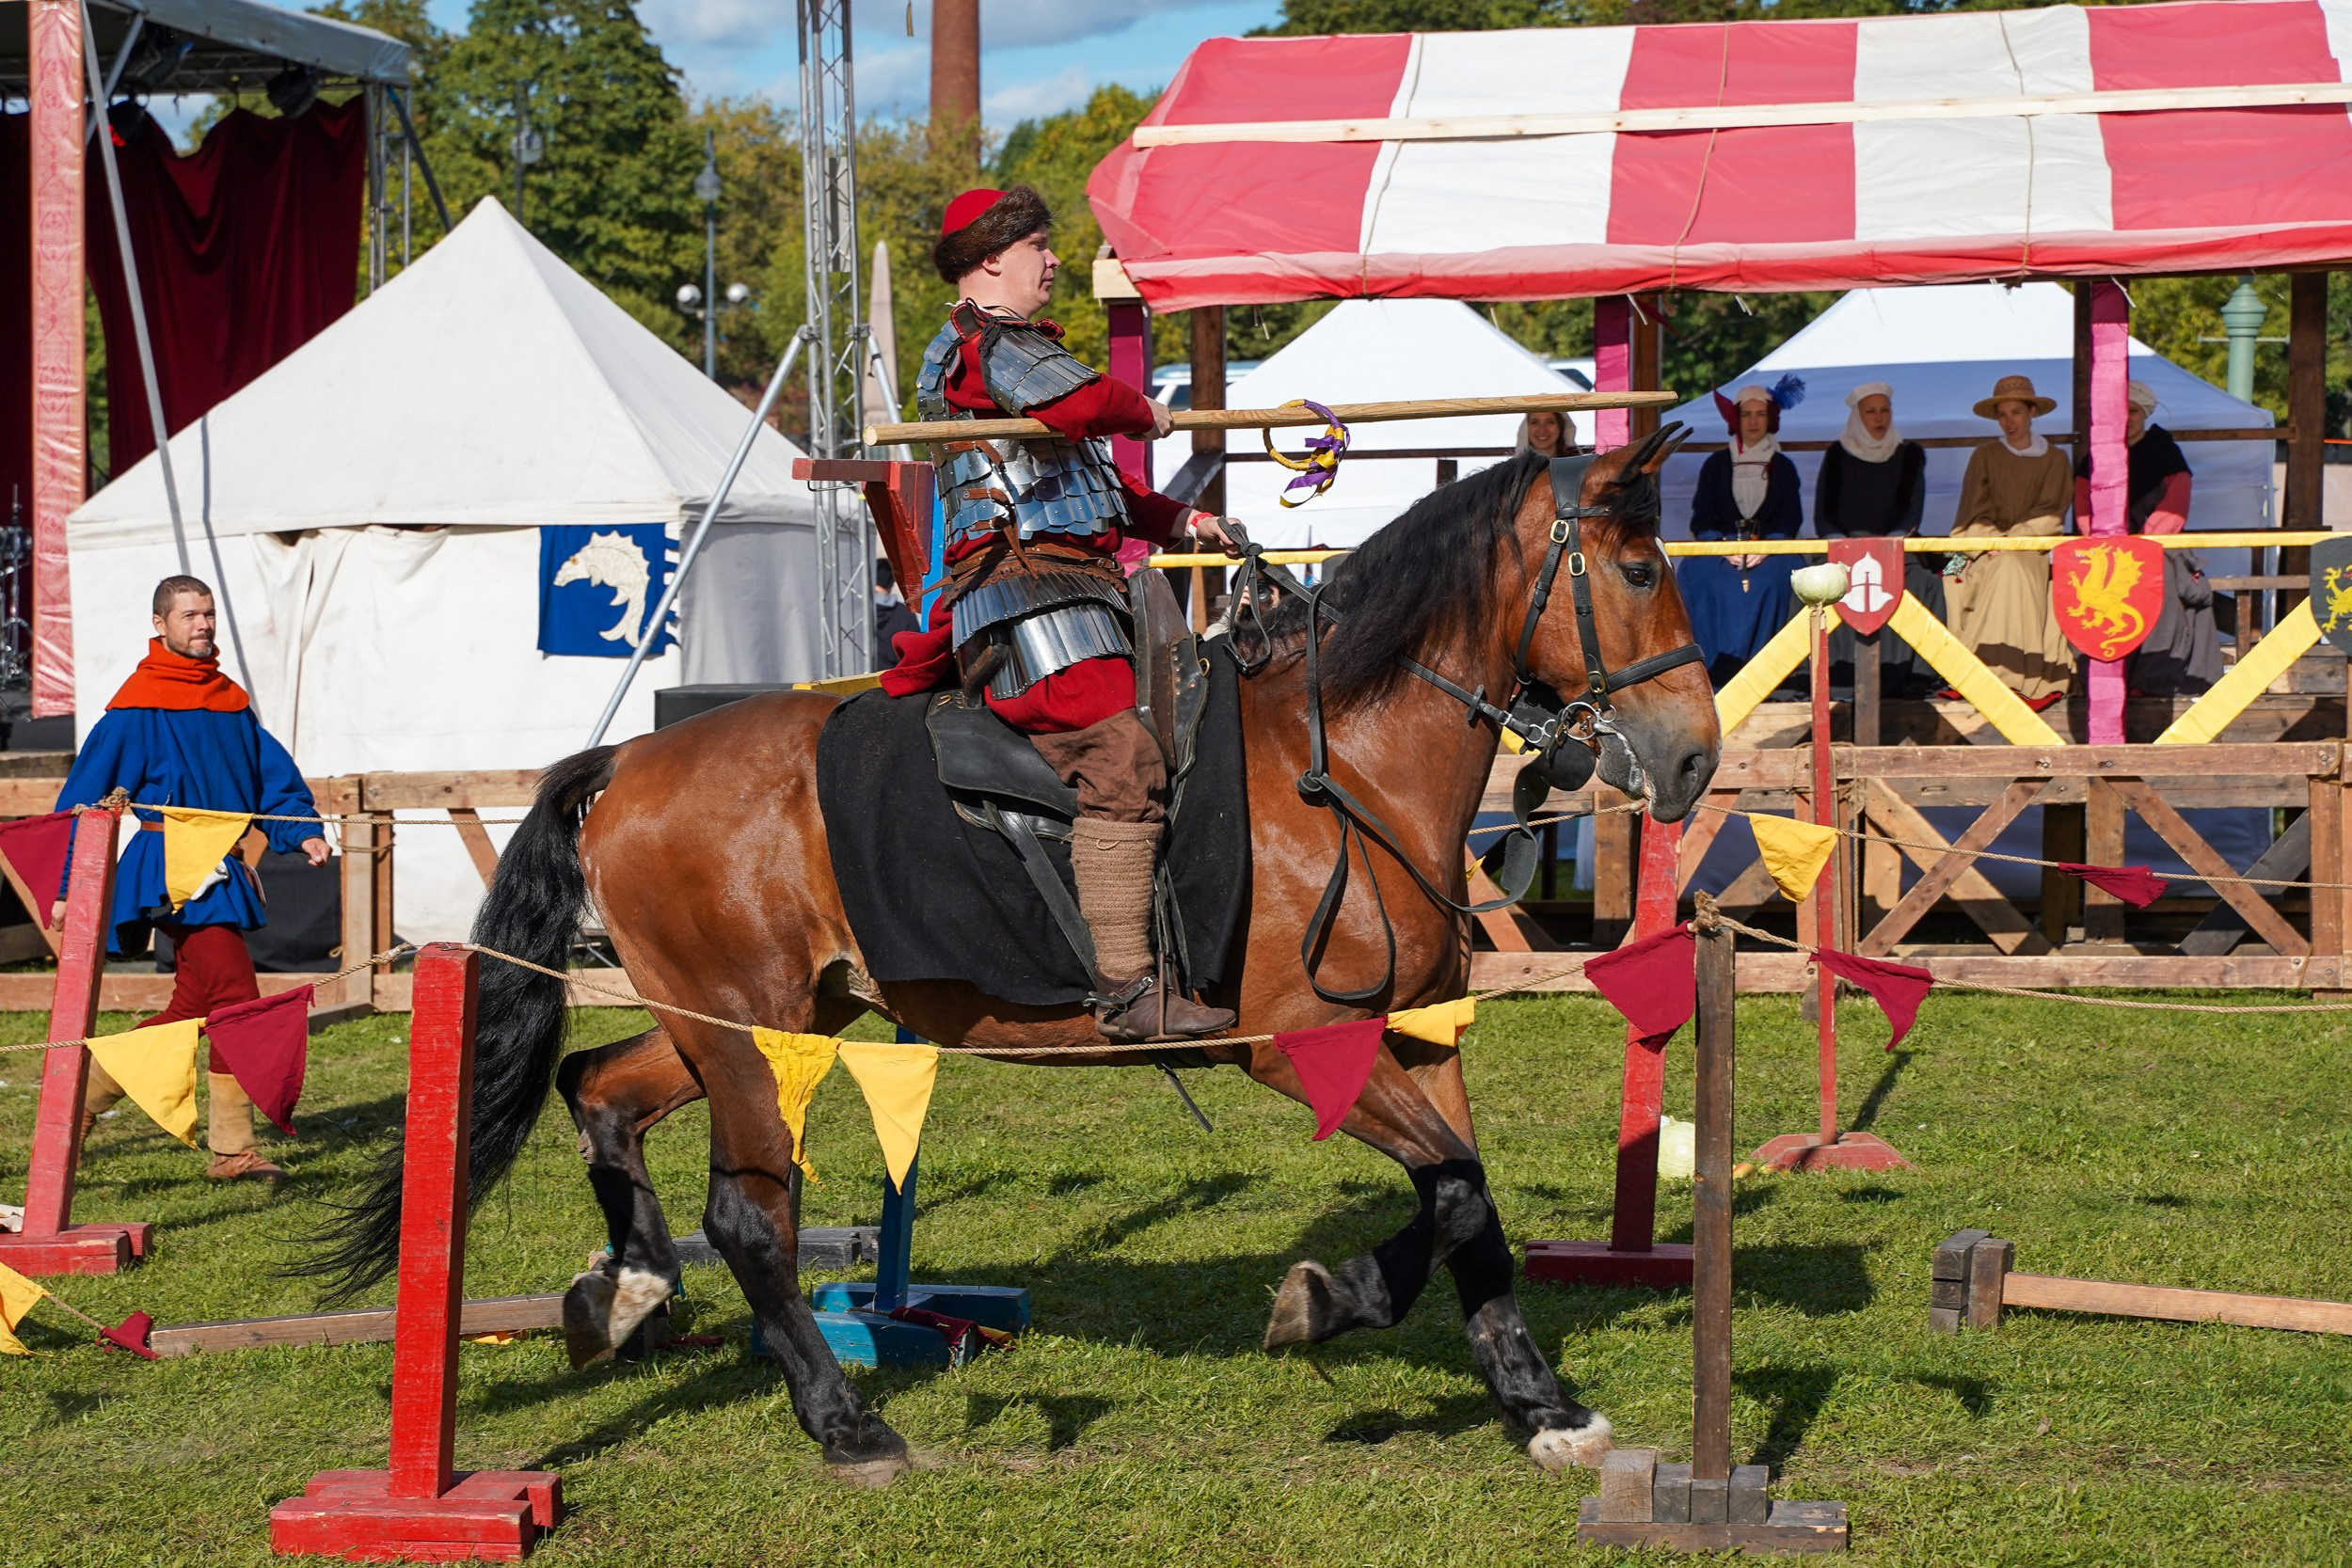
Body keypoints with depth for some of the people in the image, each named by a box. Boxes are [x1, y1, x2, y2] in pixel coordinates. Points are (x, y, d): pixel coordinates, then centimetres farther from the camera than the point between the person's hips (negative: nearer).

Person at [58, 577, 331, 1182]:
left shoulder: (231, 701, 15)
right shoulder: (136, 707, -5)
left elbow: (273, 777, 16)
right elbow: (87, 797, -4)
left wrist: (302, 832, -3)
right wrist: (71, 888, -5)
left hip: (219, 872, 8)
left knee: (192, 1007, 10)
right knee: (236, 997, -13)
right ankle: (232, 1149, -8)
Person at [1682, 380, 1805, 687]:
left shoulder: (1782, 467, 14)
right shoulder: (1716, 464, 13)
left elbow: (1791, 520, 6)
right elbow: (1701, 520, 7)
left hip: (1769, 549, 0)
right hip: (1721, 547, 0)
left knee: (1769, 577, -35)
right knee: (1695, 572, -33)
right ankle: (1715, 662, -38)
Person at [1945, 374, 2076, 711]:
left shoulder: (2055, 460, 13)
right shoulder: (1984, 457, 14)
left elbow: (2049, 515, 2)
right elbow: (1976, 515, 6)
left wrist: (2012, 539, -13)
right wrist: (1995, 541, -13)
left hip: (2034, 548, -1)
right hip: (1989, 548, 1)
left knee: (2014, 563, -34)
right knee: (2005, 568, -33)